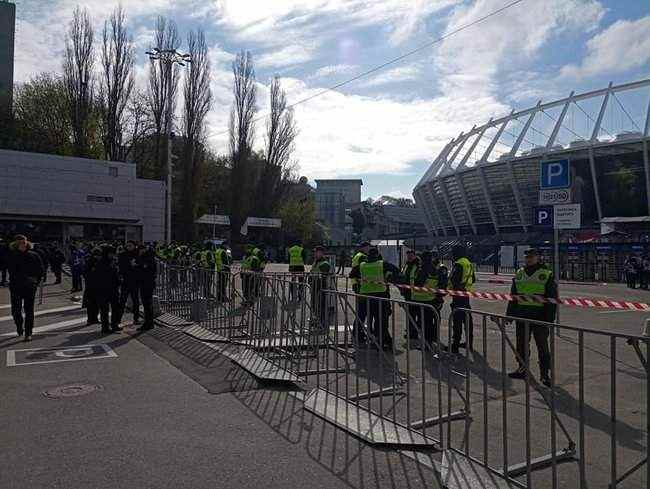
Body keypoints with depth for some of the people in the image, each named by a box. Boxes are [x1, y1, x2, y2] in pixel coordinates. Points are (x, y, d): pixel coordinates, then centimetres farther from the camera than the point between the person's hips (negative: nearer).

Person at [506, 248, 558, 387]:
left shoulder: (547, 275, -4)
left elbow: (552, 299, -5)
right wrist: (509, 314, 12)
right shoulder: (519, 274, 10)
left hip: (539, 317, -5)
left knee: (542, 346, 2)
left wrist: (550, 317, -11)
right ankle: (522, 369, 27)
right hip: (522, 317, 5)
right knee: (521, 344, 13)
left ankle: (544, 374, 11)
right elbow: (513, 296, 16)